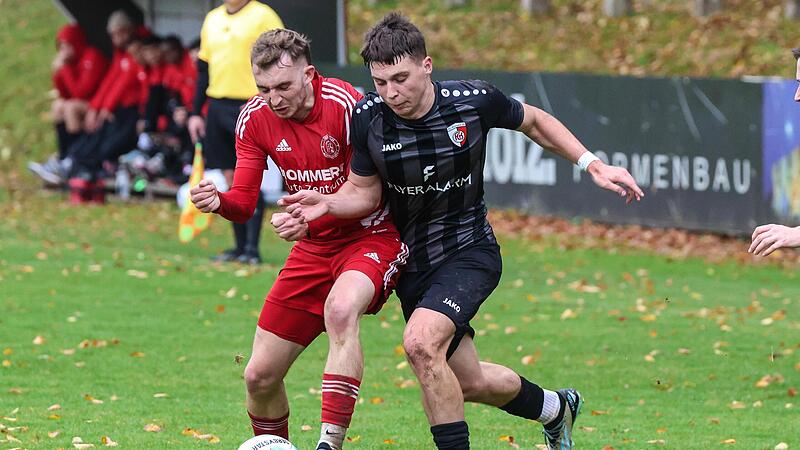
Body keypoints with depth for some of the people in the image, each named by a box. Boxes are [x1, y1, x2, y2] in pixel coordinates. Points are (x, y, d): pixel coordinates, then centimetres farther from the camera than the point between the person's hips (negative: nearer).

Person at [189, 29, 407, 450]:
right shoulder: (255, 118, -5)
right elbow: (244, 202, -4)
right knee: (260, 376, 3)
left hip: (373, 236, -6)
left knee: (341, 308, -39)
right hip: (314, 246, 6)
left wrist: (311, 221, -34)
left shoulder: (346, 106, -22)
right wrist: (218, 202, -27)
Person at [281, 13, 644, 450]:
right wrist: (327, 203, -22)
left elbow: (534, 122, 3)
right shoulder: (368, 117, -14)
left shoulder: (474, 101, -18)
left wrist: (592, 164, -3)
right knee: (468, 382, 16)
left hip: (470, 251, -4)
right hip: (412, 261, 4)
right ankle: (556, 409, 46)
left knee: (421, 343, -31)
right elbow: (364, 191, -1)